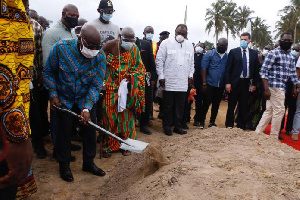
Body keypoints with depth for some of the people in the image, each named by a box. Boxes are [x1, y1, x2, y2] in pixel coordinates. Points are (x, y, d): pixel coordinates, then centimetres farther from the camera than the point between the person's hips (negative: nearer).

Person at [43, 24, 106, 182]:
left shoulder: (100, 57, -19)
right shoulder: (61, 47, -22)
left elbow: (96, 85, -17)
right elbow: (48, 72, -7)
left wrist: (87, 108, -25)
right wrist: (53, 94, -11)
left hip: (86, 99, 2)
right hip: (64, 99, -1)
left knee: (90, 130, 5)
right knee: (64, 132, 4)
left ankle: (88, 163, 25)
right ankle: (64, 165, 23)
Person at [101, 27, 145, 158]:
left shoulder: (135, 49, 0)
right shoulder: (110, 46, -8)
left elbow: (140, 68, 8)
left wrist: (131, 78, -9)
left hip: (127, 88, 2)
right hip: (111, 87, -2)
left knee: (126, 115, 6)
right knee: (110, 114, 1)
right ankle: (108, 145, 13)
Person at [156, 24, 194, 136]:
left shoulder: (189, 45, 11)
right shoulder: (166, 43, -2)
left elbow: (191, 62, 16)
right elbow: (159, 60, -3)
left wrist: (190, 75, 9)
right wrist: (161, 76, -7)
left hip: (183, 83, 4)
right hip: (169, 81, -3)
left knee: (180, 106, 9)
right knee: (168, 106, 6)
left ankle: (177, 126, 21)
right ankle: (167, 126, 18)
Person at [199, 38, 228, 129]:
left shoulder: (227, 57, 7)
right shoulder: (209, 54, -3)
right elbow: (203, 68, -6)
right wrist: (204, 83, -10)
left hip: (221, 86, 4)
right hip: (210, 84, -3)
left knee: (216, 105, 11)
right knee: (206, 104, -1)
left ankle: (212, 122, 24)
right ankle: (201, 122, 10)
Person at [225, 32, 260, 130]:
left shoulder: (254, 53, 6)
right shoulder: (233, 52, 0)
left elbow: (256, 70, 8)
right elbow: (228, 68, -3)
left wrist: (254, 84, 3)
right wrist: (227, 82, -10)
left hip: (247, 83, 2)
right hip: (235, 82, -2)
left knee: (244, 106, 8)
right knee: (231, 106, 6)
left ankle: (241, 127, 20)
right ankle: (229, 126, 19)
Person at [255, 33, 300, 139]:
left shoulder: (291, 57, 15)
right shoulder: (273, 53, -9)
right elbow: (264, 72, -13)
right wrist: (266, 89, -19)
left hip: (281, 87, 8)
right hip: (275, 86, -7)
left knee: (269, 111, 9)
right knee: (279, 110, -3)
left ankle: (258, 132, 17)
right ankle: (274, 136, 10)